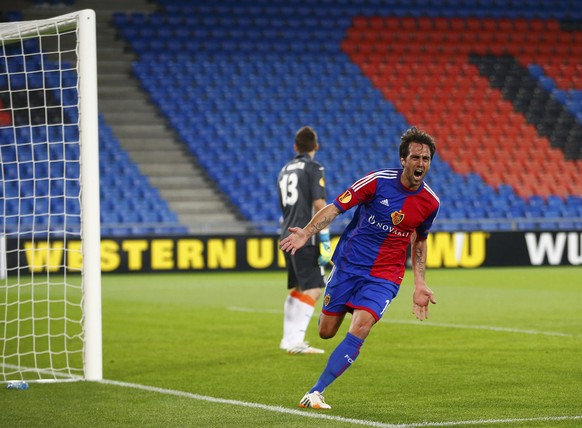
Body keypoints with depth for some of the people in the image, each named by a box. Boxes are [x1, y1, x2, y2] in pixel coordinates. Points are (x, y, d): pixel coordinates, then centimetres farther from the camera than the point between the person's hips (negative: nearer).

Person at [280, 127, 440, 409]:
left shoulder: (430, 203, -3)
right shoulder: (378, 181, -13)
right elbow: (335, 208, -13)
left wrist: (420, 284, 11)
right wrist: (306, 233, -29)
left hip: (384, 277, 0)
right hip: (348, 265, 0)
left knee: (360, 328, -22)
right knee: (326, 332, 5)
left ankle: (316, 392, -17)